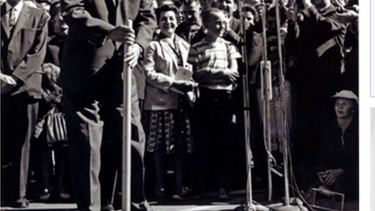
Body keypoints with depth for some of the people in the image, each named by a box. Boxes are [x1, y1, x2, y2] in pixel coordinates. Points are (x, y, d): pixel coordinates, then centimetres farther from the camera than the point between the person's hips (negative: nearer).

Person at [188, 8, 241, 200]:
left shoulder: (229, 46, 12)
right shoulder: (196, 48, 6)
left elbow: (234, 72, 2)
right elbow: (196, 75, -4)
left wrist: (208, 73, -10)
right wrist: (221, 72, -10)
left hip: (225, 97, 2)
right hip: (205, 97, -1)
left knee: (224, 141, -2)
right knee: (203, 141, 1)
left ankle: (223, 186, 0)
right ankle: (201, 183, 11)